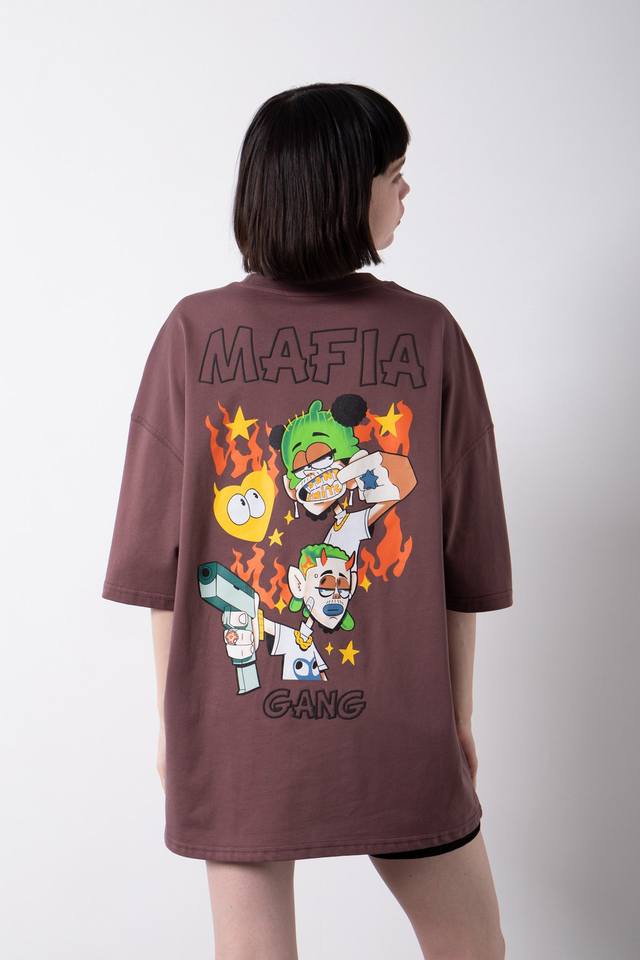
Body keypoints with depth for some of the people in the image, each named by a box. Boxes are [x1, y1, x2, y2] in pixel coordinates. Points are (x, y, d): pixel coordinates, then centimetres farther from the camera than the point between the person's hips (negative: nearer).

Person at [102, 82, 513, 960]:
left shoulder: (194, 332, -8)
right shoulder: (429, 334, -8)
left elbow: (159, 553, -5)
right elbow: (467, 551, -4)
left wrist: (172, 714, 6)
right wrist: (459, 711, 9)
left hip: (234, 730, 1)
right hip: (398, 729, 0)